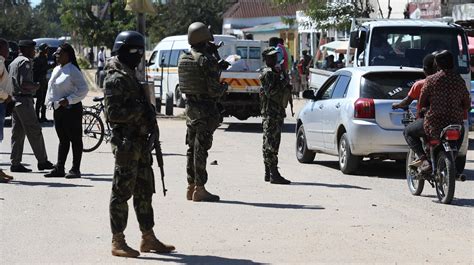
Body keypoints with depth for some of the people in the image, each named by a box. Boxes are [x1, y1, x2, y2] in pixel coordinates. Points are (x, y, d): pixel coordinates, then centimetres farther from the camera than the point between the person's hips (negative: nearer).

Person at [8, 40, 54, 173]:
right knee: (34, 131, -4)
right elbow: (24, 83, -22)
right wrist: (35, 86, -5)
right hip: (24, 100, -9)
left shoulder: (14, 62, 19)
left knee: (17, 132, 8)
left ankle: (15, 163, 7)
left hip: (14, 99, 10)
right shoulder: (25, 62, -12)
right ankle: (42, 161, 0)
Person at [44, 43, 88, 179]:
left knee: (75, 139, -1)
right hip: (58, 109, 8)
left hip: (71, 109, -8)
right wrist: (51, 101, 7)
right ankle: (59, 169, 14)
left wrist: (69, 99, -20)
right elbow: (52, 88, 23)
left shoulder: (73, 71, -12)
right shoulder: (56, 70, 13)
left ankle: (75, 169, 2)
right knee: (63, 139, 12)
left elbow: (83, 89, -16)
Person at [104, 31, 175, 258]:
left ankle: (148, 238, 21)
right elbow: (113, 112, -21)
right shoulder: (116, 79, -13)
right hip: (126, 143, -10)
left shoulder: (130, 75, 17)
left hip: (139, 141, 10)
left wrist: (148, 116, 11)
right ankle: (118, 242, 3)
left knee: (144, 191, 13)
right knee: (122, 192, -3)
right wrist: (142, 111, -19)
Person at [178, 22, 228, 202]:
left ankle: (191, 187, 20)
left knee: (192, 147, 14)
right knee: (201, 148, -5)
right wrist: (224, 87, 2)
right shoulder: (207, 60, -17)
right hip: (206, 109, -7)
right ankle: (199, 189, -2)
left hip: (190, 107, 8)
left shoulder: (183, 59, 7)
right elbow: (213, 89, -20)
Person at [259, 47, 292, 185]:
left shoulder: (276, 72, 19)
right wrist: (283, 83, -19)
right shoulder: (267, 73, -11)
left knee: (269, 143, 12)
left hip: (277, 112, 10)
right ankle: (273, 174, -13)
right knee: (271, 143, -11)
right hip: (270, 113, -10)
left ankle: (268, 173, 16)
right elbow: (271, 92, -22)